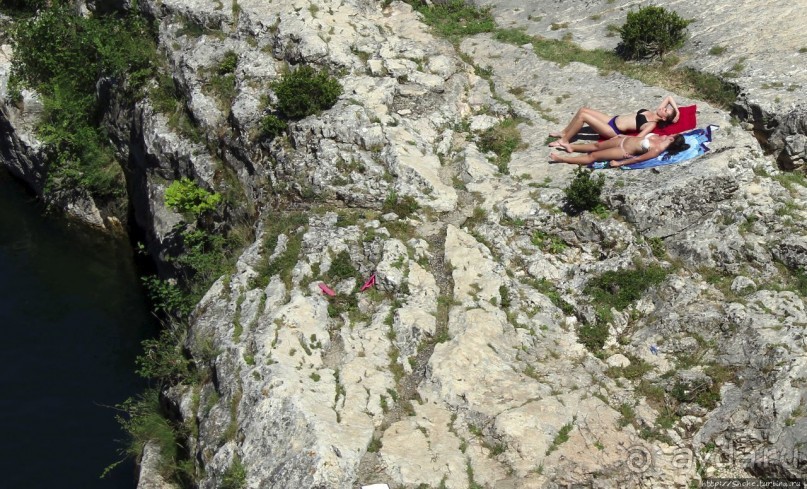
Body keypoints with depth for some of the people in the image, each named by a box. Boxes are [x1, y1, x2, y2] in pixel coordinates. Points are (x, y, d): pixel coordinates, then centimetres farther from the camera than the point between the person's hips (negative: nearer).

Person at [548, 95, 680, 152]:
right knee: (583, 110, 5)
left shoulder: (652, 124, -17)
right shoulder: (654, 112, 6)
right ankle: (564, 133, 19)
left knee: (582, 115, -18)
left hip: (614, 131, -10)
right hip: (613, 120, 10)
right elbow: (669, 97, 12)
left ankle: (565, 141, -2)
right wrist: (677, 111, 3)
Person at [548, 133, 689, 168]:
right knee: (597, 145, 17)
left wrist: (619, 163, -22)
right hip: (625, 139, 7)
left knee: (592, 156, -2)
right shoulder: (661, 138, -1)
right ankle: (569, 146, 31)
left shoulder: (657, 149, -26)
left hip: (624, 151, -7)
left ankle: (562, 158, 5)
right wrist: (627, 135, 22)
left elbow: (638, 158, -25)